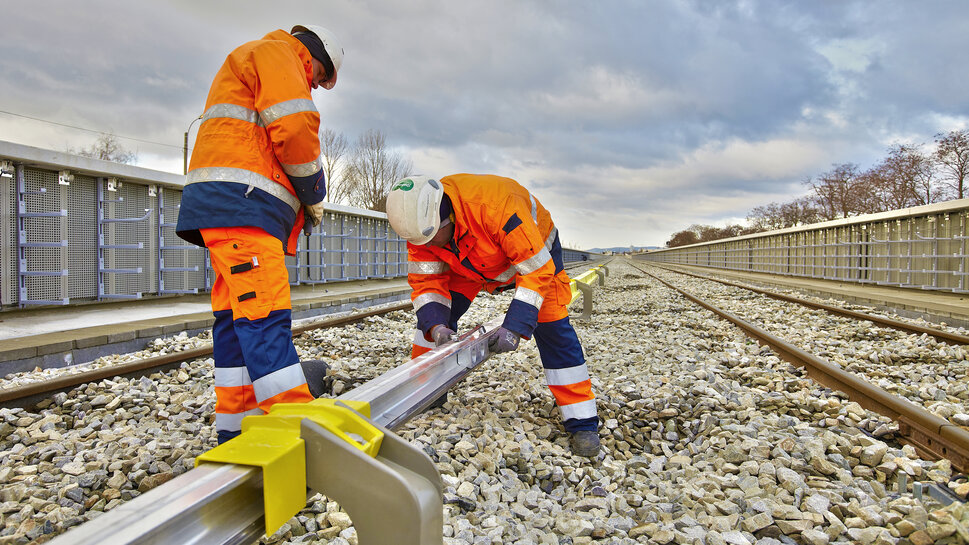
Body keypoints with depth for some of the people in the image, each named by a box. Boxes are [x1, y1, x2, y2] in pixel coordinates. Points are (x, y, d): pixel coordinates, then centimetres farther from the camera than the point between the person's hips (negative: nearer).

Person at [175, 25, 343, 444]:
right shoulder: (276, 53, 4)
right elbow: (295, 128, -13)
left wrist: (302, 203, 13)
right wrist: (314, 193, -1)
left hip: (231, 213, 11)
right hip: (239, 204, -11)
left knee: (238, 317, 8)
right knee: (265, 312, -18)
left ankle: (235, 428, 14)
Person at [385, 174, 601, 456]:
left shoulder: (496, 205, -45)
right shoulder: (420, 221, -25)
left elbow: (536, 271, -39)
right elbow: (425, 281, -18)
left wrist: (515, 327, -44)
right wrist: (435, 326, -34)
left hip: (534, 249, -5)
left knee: (552, 328, -16)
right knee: (434, 313, -5)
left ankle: (582, 423, -5)